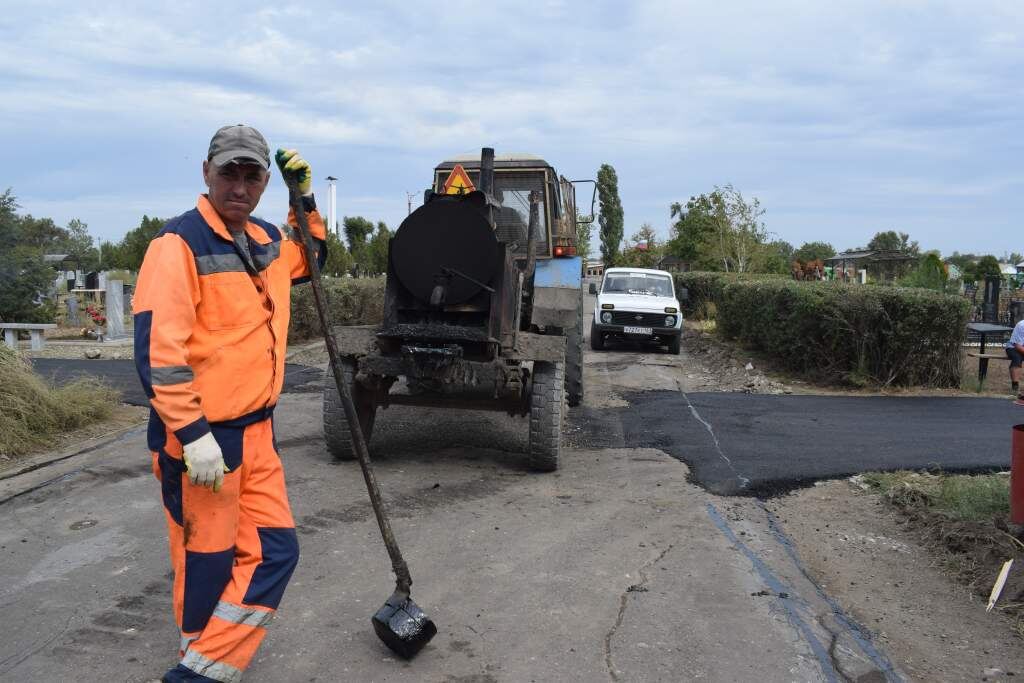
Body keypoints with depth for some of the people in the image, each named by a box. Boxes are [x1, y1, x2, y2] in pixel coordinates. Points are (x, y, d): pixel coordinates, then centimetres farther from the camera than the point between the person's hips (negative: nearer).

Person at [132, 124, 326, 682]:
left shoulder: (266, 240, 9)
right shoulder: (179, 242, -14)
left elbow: (309, 261, 32)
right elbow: (156, 347, -20)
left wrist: (306, 200, 16)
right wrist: (192, 434, -23)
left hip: (255, 430, 8)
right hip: (199, 437, -8)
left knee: (275, 552, 8)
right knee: (208, 564, 6)